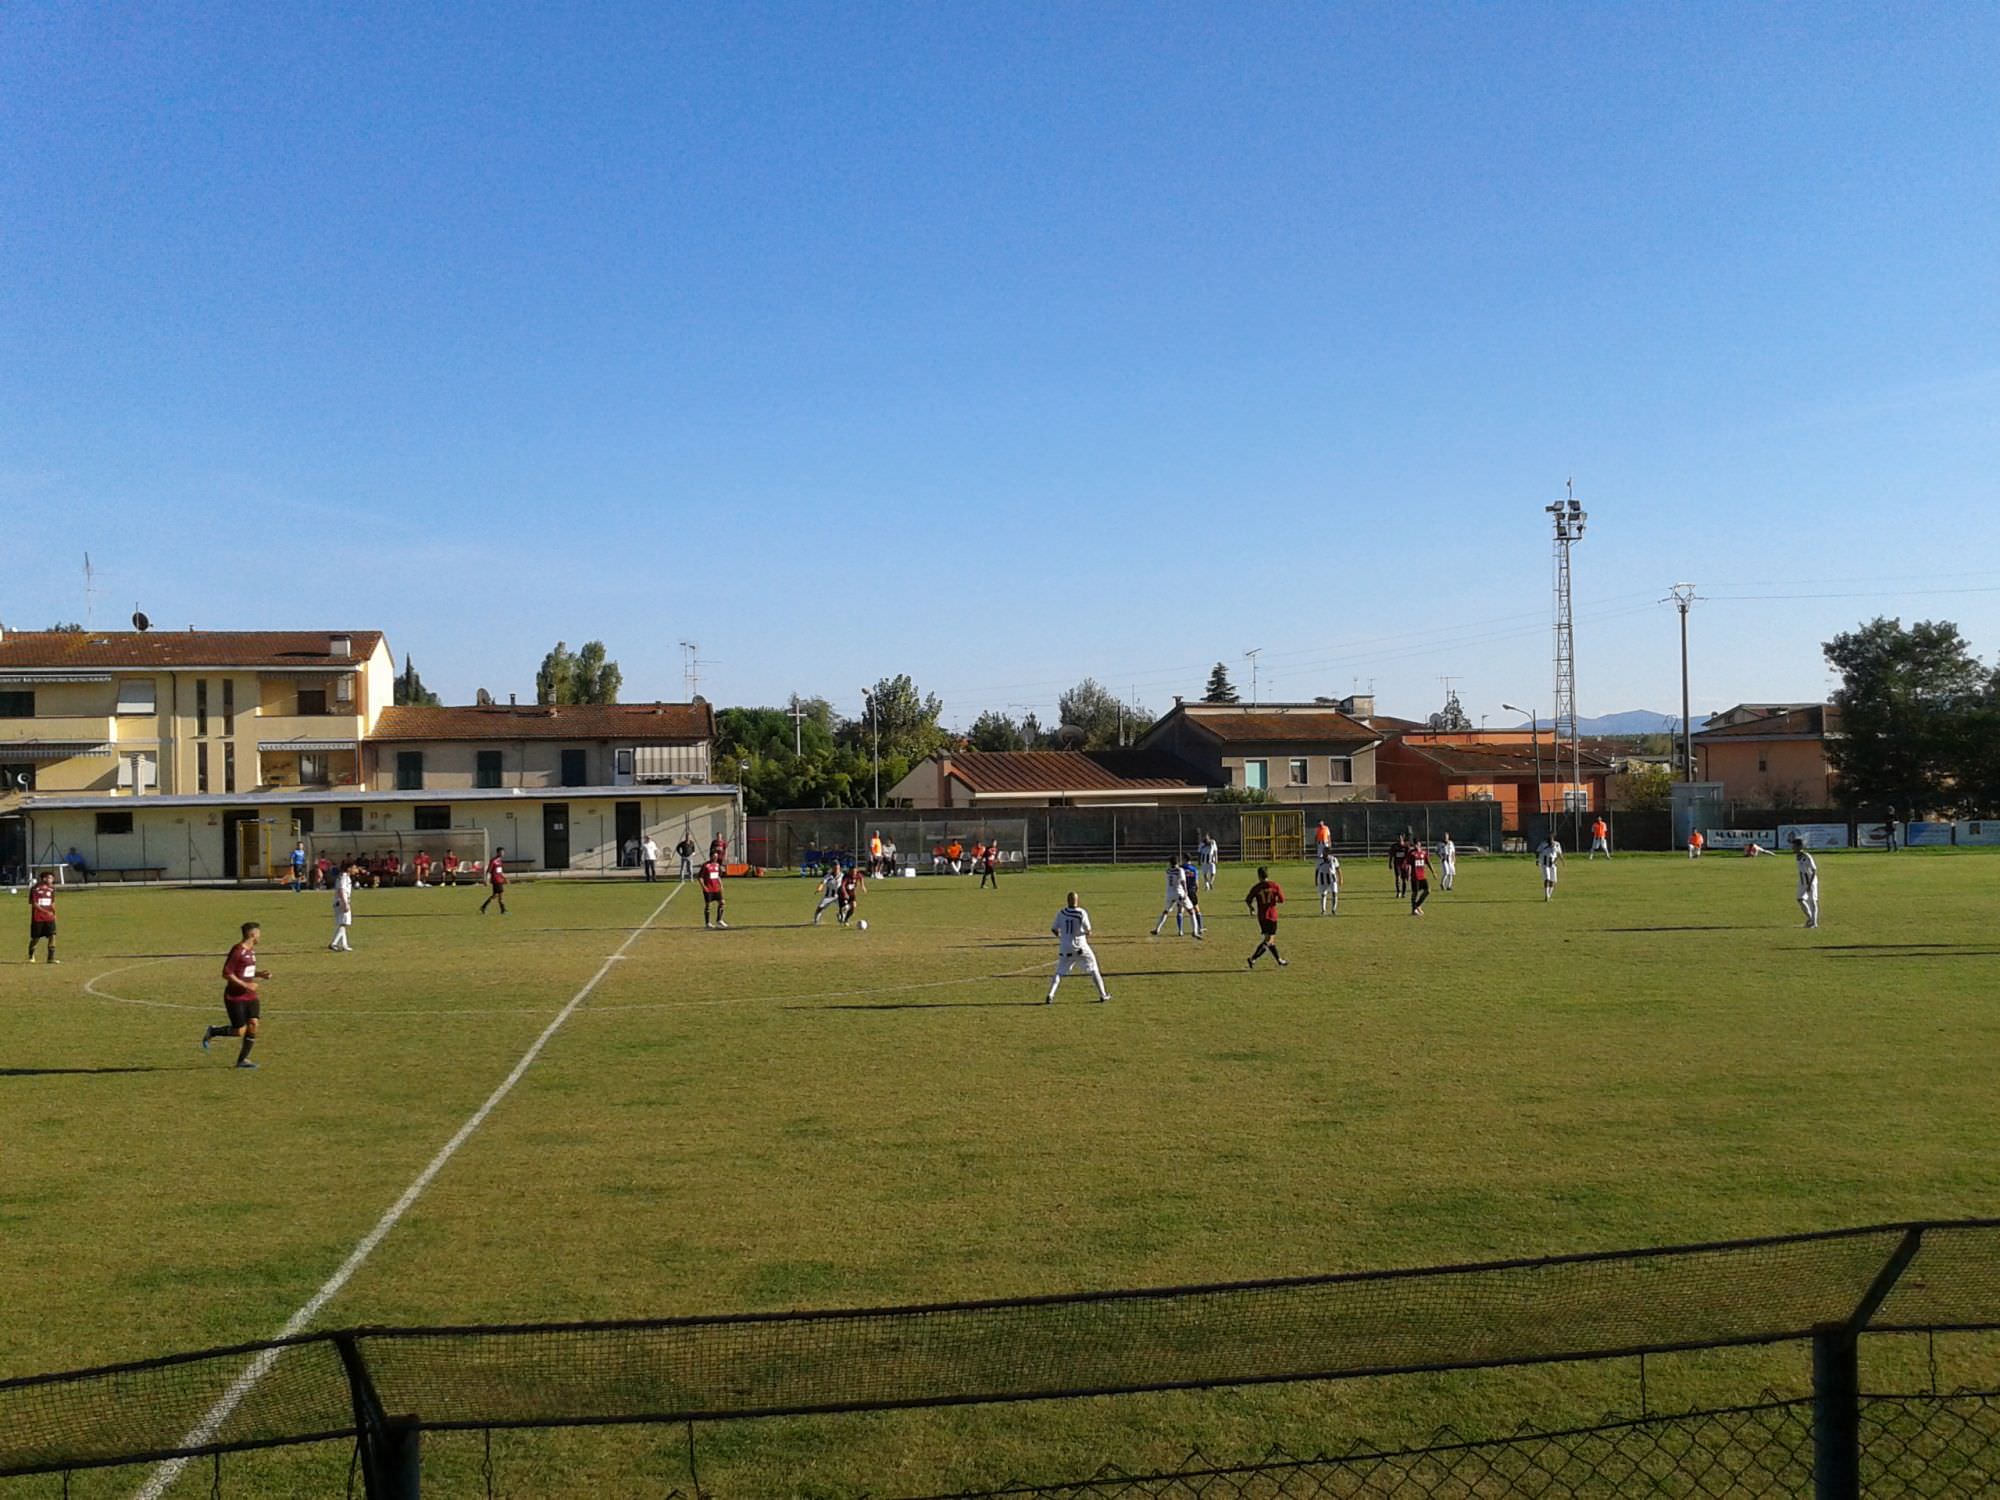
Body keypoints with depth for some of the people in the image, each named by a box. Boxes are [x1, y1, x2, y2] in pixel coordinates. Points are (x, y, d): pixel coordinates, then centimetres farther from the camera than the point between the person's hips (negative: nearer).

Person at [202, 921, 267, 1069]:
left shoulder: (251, 950, 12)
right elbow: (226, 973, -19)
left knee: (253, 1024, -6)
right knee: (240, 1031, -5)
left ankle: (243, 1059, 4)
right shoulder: (237, 951, -16)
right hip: (235, 997, -8)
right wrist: (245, 985, -22)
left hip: (250, 996, 8)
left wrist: (261, 975, 6)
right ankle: (212, 1032, 21)